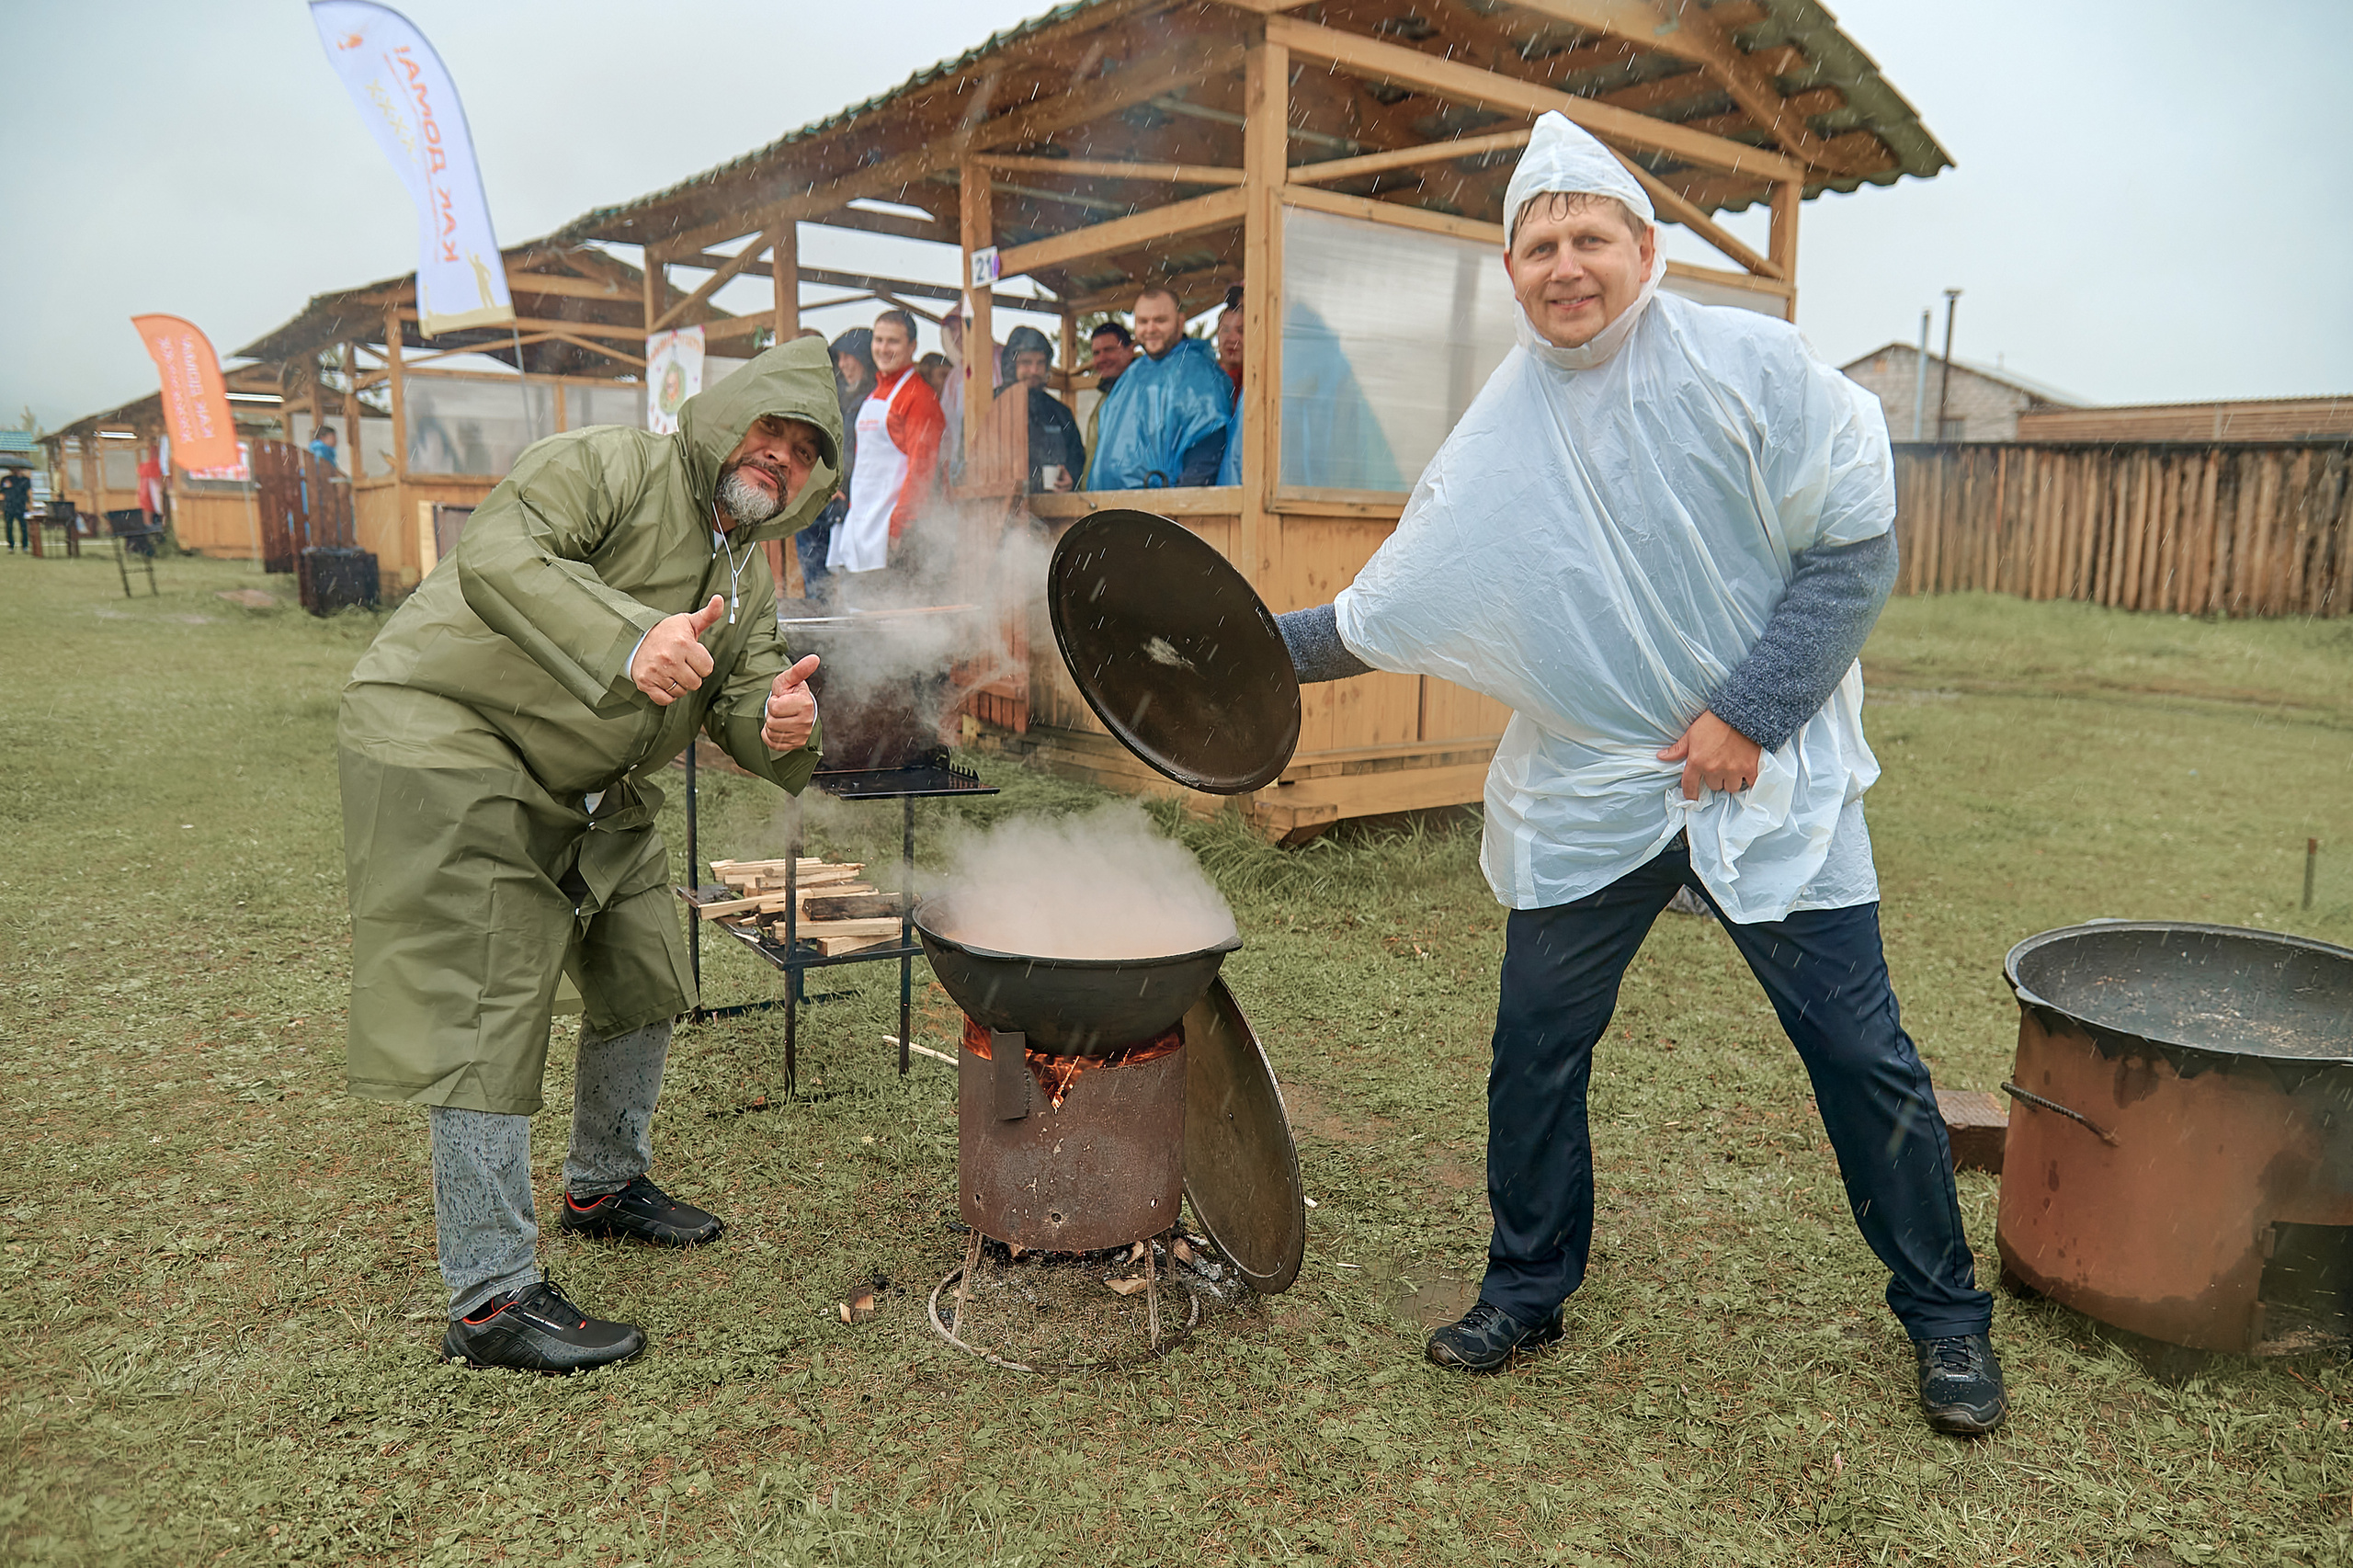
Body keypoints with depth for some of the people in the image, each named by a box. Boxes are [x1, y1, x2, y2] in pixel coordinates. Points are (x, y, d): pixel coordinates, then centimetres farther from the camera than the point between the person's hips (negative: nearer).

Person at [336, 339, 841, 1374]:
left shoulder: (746, 580, 9)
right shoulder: (611, 466, -16)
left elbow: (741, 710, 3)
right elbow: (498, 555, -33)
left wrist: (779, 724, -22)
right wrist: (630, 639, -49)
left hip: (587, 788, 9)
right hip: (449, 745, -9)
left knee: (643, 976, 15)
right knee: (487, 1016, -11)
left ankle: (606, 1185, 37)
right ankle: (490, 1299, -3)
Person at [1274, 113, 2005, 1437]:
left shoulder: (1755, 368, -7)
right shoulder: (1496, 440, 2)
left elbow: (1858, 548, -8)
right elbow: (1383, 618, 7)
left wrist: (1750, 712, -14)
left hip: (1771, 780, -2)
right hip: (1583, 794, 3)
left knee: (1864, 1055, 5)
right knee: (1535, 1052, 7)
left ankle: (1948, 1317, 27)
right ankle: (1529, 1289, 29)